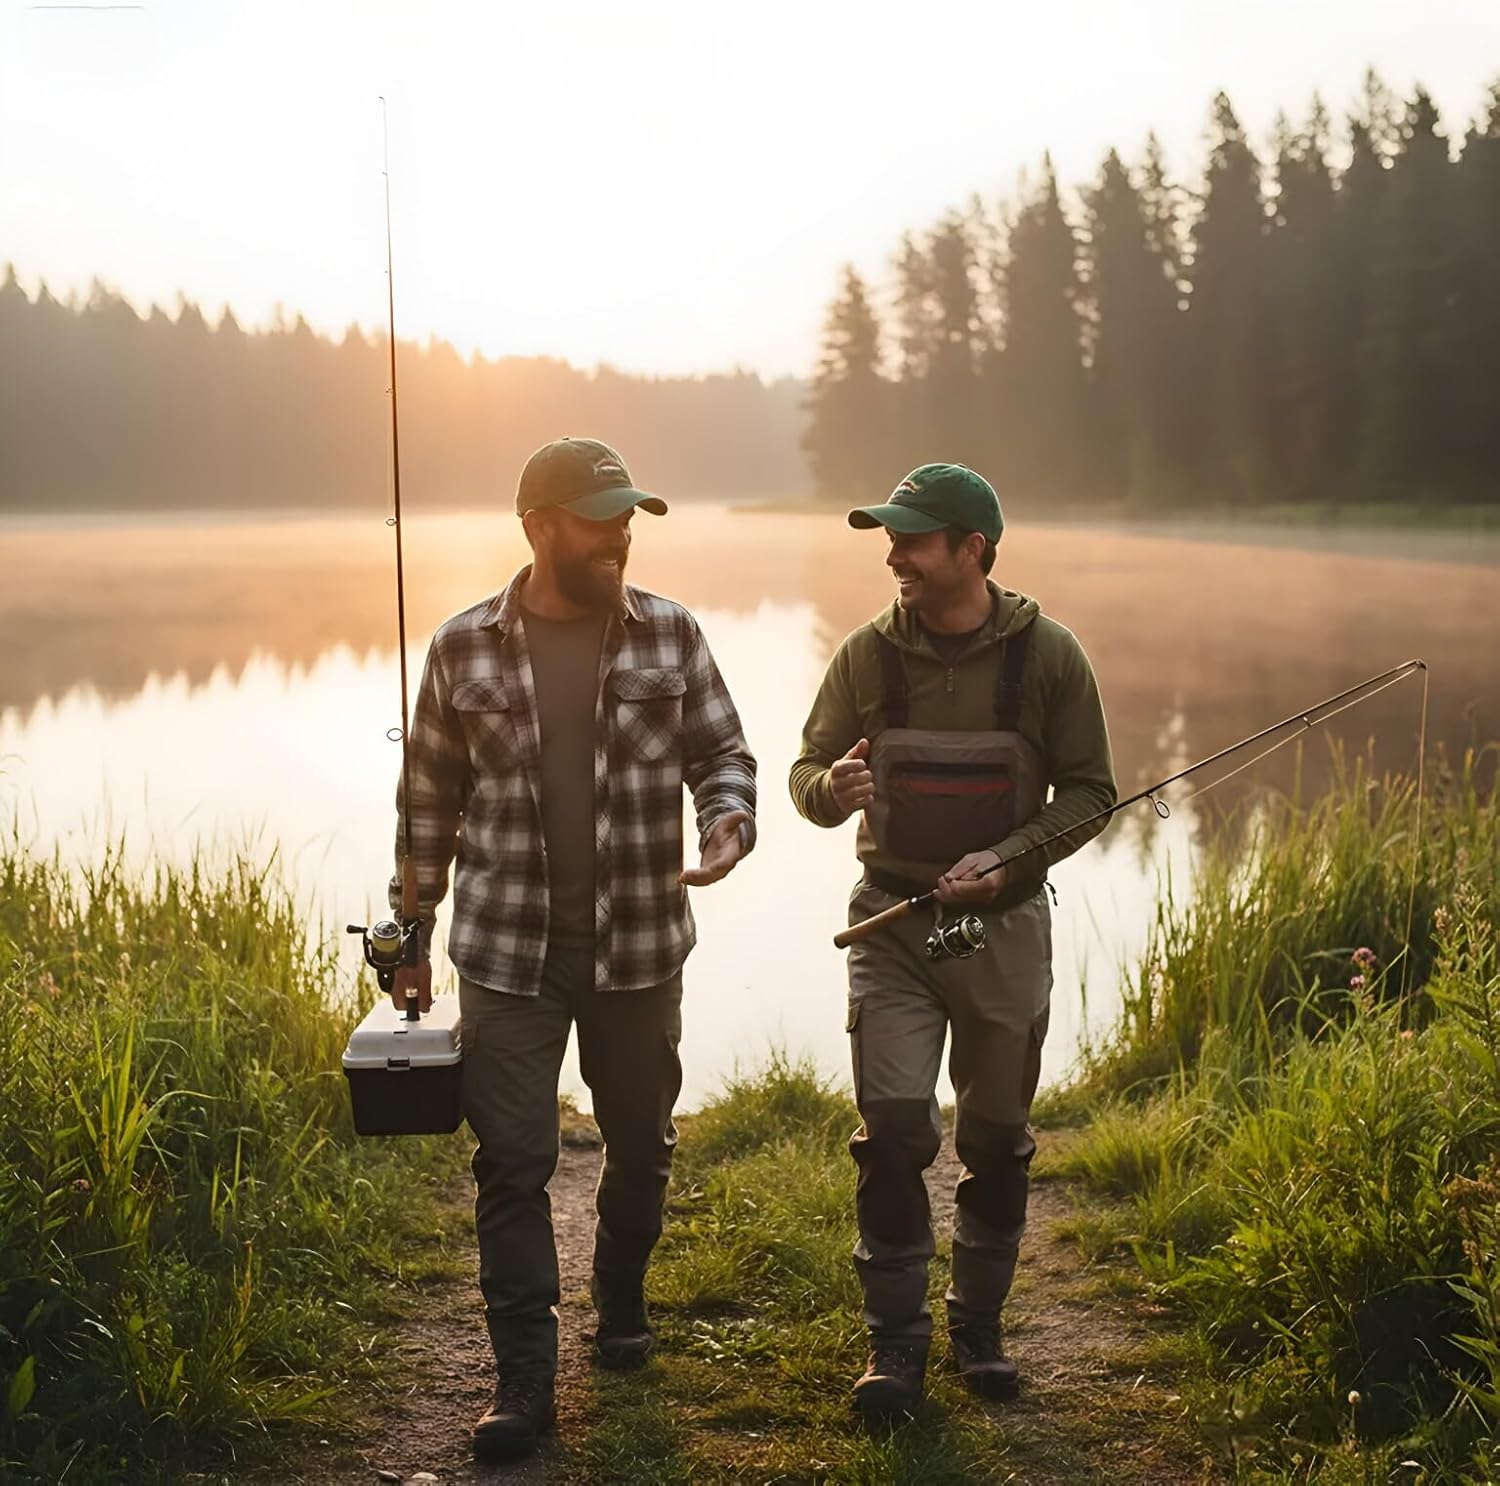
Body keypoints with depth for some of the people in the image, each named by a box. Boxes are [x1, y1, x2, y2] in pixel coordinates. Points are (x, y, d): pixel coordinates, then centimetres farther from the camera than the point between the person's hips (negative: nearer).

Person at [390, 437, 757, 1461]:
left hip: (638, 948, 1)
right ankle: (525, 1379, 9)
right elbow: (431, 799, 6)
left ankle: (622, 1299, 42)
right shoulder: (464, 648, -2)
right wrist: (413, 934, 7)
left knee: (642, 1142, 16)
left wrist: (730, 823, -17)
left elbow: (722, 751, 5)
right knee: (512, 1163, -1)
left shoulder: (670, 634, -2)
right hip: (507, 954, -1)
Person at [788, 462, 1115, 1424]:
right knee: (892, 1128, -9)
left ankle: (980, 1322, 28)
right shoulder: (868, 653, -2)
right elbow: (807, 775, 4)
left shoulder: (1047, 655, -6)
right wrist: (834, 787, -21)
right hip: (892, 920, 0)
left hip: (1005, 923, 0)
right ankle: (897, 1336, 4)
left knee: (997, 1139, 10)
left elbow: (1089, 792, -1)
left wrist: (1006, 858, -16)